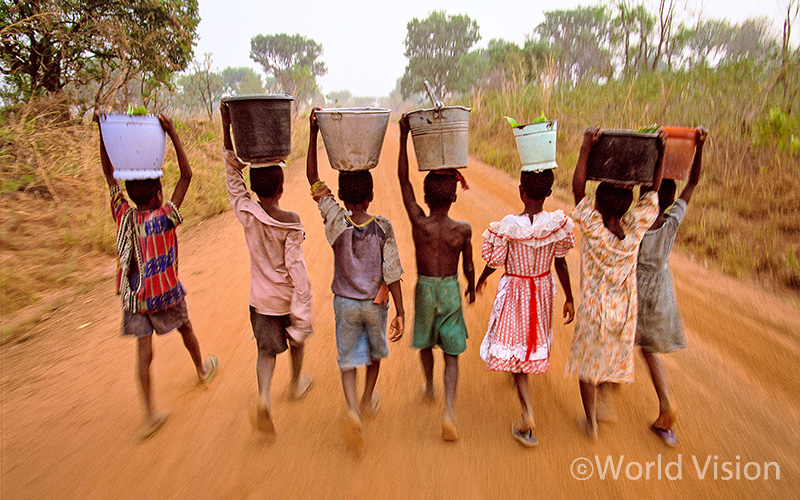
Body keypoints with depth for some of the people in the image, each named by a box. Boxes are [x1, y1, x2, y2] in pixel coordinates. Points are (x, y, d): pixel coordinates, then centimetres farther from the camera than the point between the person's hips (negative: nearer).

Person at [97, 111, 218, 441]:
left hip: (134, 296, 3)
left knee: (144, 349, 5)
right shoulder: (164, 217, -16)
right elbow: (186, 176, -17)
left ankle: (150, 414, 7)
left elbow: (109, 173, 5)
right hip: (164, 292, -3)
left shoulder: (124, 215, -4)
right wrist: (173, 135, -18)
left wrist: (103, 133, 2)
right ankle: (203, 368, 48)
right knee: (185, 328, 23)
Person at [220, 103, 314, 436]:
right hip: (288, 296, -1)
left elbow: (232, 174, -1)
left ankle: (264, 396, -12)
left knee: (266, 349, 11)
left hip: (260, 298, 2)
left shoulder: (246, 214, -11)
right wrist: (303, 306, -15)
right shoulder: (291, 223, -19)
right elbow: (296, 266, -21)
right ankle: (296, 384, 45)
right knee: (296, 340, 24)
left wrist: (226, 127, -1)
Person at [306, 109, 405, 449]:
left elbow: (313, 180, -9)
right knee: (376, 351, 26)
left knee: (348, 360, 13)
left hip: (344, 303, 0)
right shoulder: (383, 229, -15)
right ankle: (368, 400, 44)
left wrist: (314, 133, -12)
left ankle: (353, 410, -8)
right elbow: (392, 274, -16)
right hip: (375, 303, 1)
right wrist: (400, 311, -9)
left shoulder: (336, 223, -14)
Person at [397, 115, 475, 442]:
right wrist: (471, 287, 20)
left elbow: (403, 181, -11)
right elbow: (468, 267, -1)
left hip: (424, 289, 1)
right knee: (451, 354, 10)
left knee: (425, 342, 25)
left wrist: (404, 137, -10)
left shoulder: (419, 222, -15)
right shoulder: (463, 230, -13)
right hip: (450, 291, 0)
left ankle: (430, 387, 48)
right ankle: (449, 410, -4)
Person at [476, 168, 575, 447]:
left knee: (514, 348, 5)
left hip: (514, 290, -3)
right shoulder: (558, 223, -14)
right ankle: (528, 369, 55)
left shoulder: (506, 227, -22)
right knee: (535, 336, 28)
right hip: (543, 289, 4)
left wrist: (481, 278, 11)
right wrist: (569, 299, 7)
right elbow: (561, 265, -6)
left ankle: (527, 413, -4)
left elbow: (495, 263, -12)